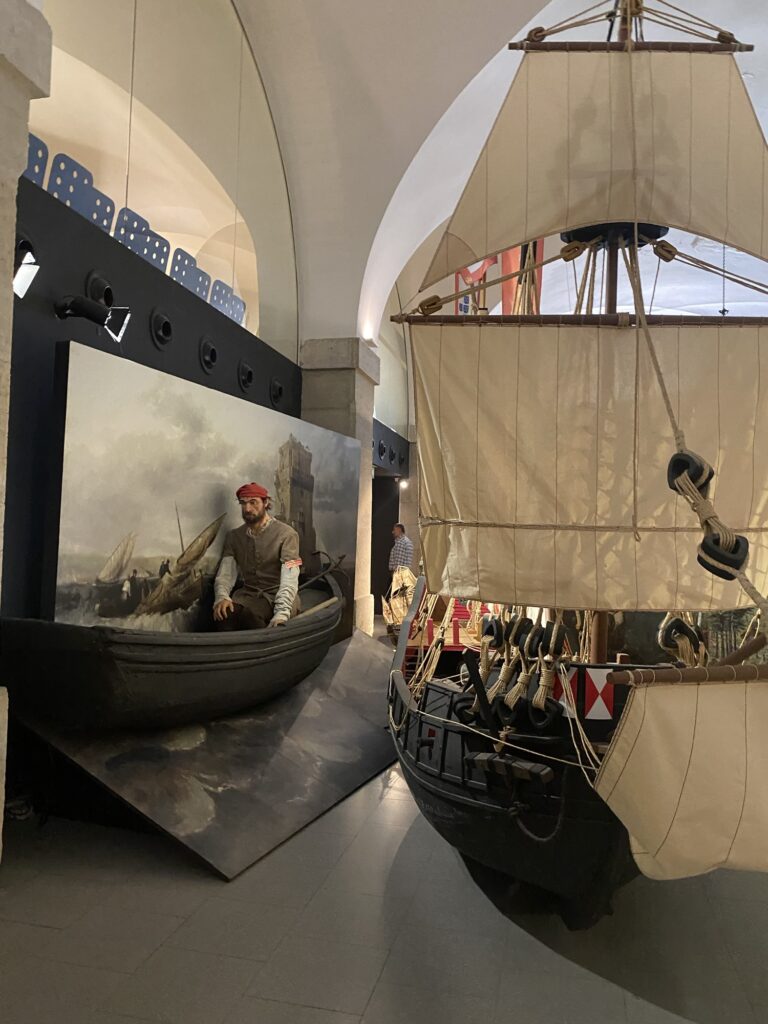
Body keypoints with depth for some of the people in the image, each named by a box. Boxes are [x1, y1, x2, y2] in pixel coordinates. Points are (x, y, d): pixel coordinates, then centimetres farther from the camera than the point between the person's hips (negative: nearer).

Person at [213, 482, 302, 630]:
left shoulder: (286, 534, -6)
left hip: (279, 597, -4)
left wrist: (281, 615, -30)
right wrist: (221, 597, -21)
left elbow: (290, 580, -16)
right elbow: (225, 574, 3)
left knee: (248, 615, -34)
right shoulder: (234, 537, 11)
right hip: (249, 595, 4)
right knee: (224, 613, -29)